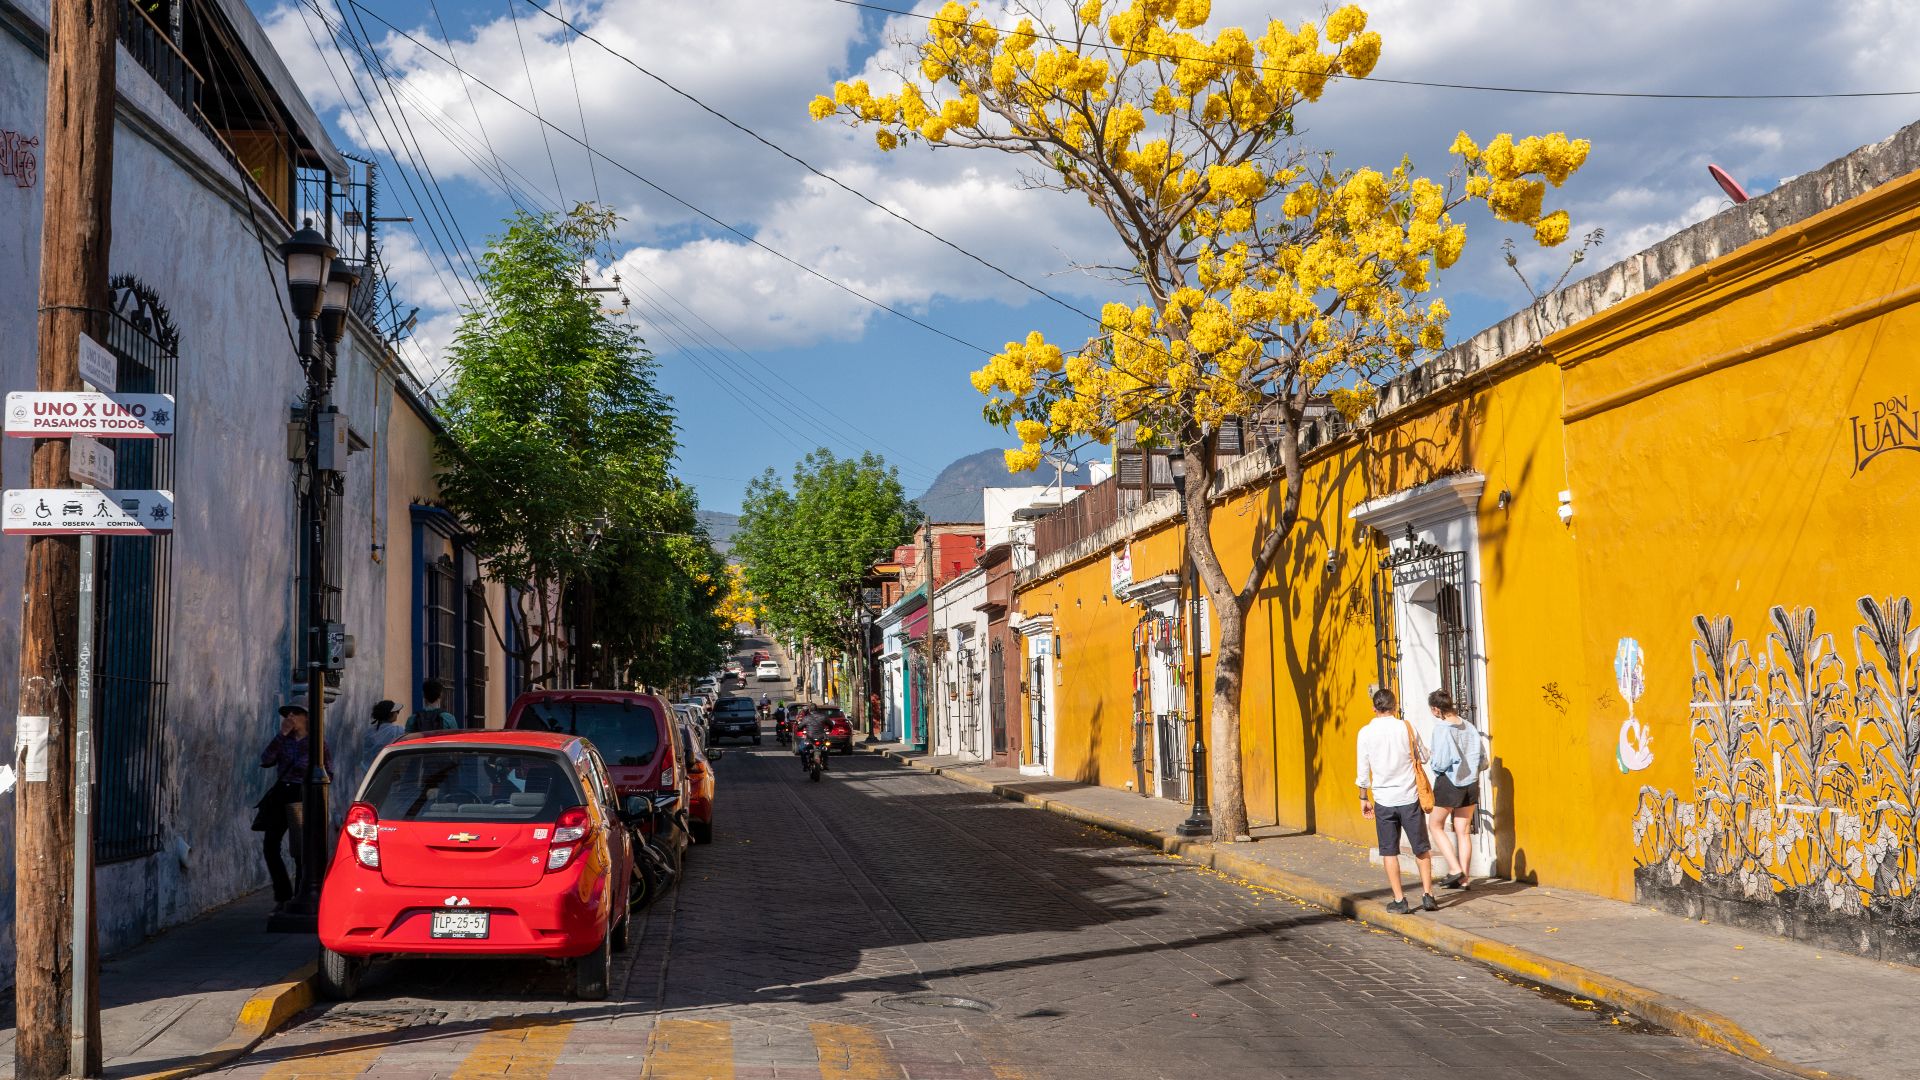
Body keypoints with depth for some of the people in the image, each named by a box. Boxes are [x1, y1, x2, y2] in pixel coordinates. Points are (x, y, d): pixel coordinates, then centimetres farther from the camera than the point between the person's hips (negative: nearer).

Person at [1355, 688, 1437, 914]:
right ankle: (1427, 895, 10)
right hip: (1409, 797, 0)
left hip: (1384, 799, 0)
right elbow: (1423, 757, 7)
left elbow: (1363, 771, 0)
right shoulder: (1406, 727, -4)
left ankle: (1399, 900, 7)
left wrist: (1364, 798, 11)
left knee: (1389, 852, 8)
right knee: (1421, 849, 12)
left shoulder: (1366, 733, -4)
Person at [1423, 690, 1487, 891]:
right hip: (1471, 782, 6)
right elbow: (1483, 760, 4)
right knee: (1463, 831, 11)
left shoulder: (1440, 729, -16)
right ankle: (1463, 878, 14)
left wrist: (1431, 763, 2)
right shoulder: (1469, 727, 1)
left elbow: (1441, 763, -19)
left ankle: (1455, 869, -1)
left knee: (1435, 826, 11)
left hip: (1448, 783, -6)